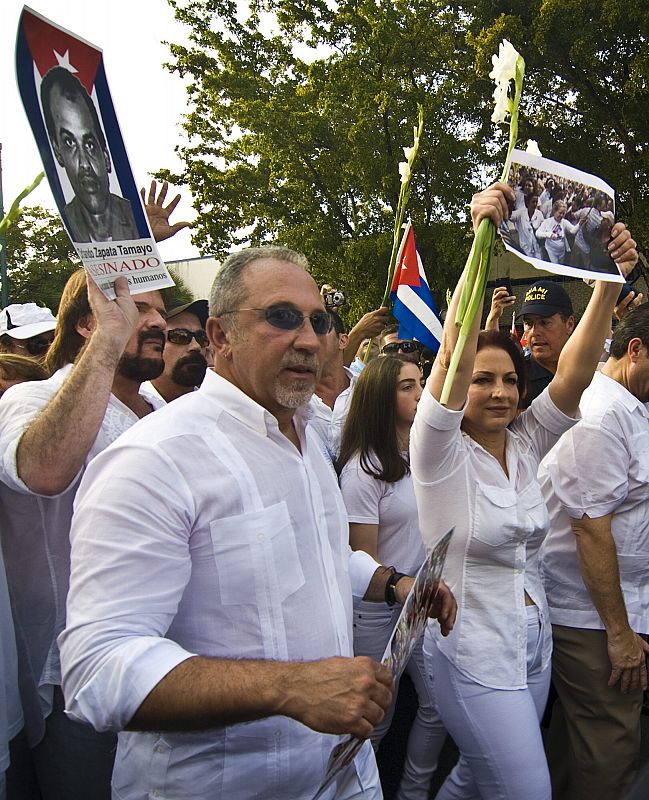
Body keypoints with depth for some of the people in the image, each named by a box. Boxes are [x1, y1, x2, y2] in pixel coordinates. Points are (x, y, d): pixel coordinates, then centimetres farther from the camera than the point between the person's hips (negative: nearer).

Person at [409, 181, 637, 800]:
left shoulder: (526, 444, 2)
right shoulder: (441, 452, -14)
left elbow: (575, 372, -10)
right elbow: (453, 355, -28)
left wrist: (611, 279, -20)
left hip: (533, 644, 6)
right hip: (472, 652, -6)